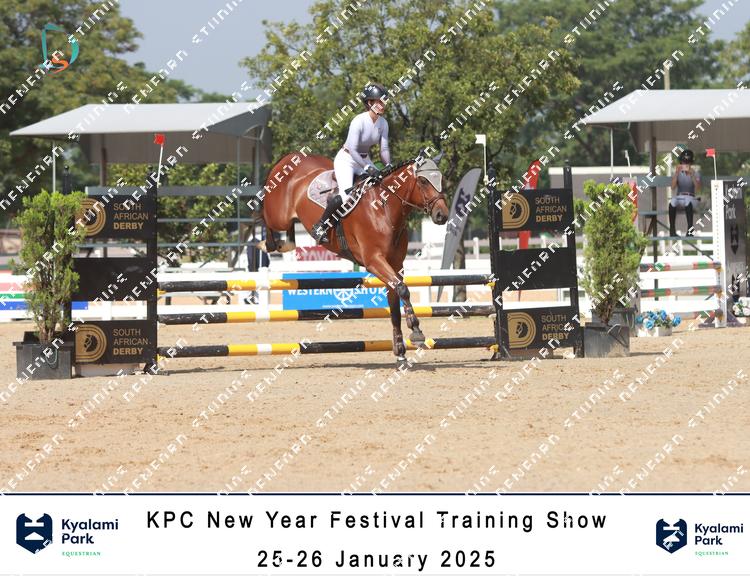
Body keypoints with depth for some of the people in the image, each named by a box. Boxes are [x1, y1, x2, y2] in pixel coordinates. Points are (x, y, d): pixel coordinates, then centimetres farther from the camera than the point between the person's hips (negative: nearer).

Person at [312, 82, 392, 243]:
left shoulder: (383, 123, -3)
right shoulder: (359, 121, -25)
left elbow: (384, 148, -1)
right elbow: (352, 149, -29)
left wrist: (388, 165, -19)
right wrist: (367, 168, -36)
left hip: (364, 159, 8)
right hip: (346, 159, -8)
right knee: (346, 194, -26)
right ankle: (320, 226, -11)